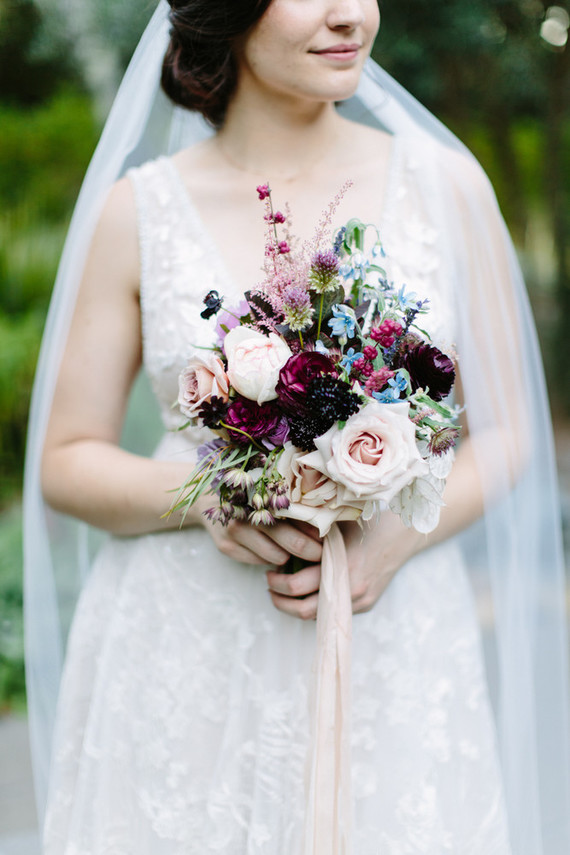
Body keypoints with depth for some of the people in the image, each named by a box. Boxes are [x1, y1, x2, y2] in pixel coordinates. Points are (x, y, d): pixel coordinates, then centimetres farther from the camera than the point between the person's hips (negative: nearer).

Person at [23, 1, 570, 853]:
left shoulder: (445, 185, 1)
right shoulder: (138, 209, -1)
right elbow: (66, 461, 3)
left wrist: (398, 538, -12)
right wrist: (203, 495, -15)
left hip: (392, 652, 1)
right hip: (185, 659, 0)